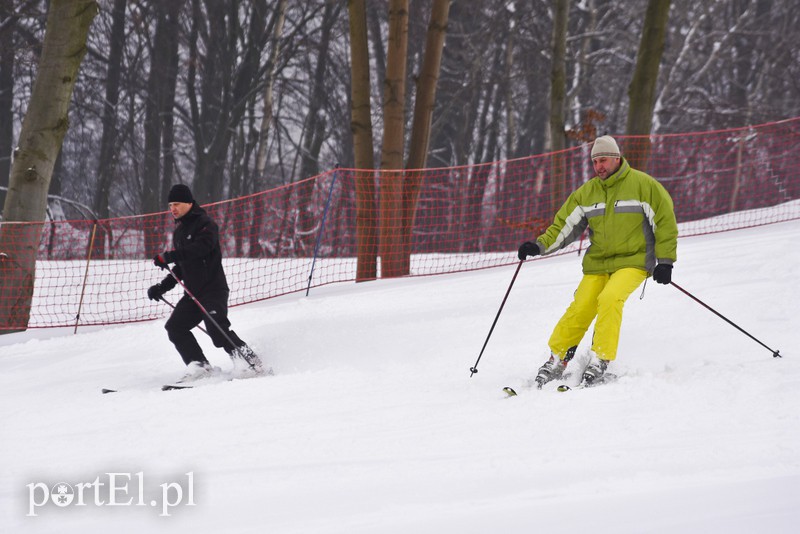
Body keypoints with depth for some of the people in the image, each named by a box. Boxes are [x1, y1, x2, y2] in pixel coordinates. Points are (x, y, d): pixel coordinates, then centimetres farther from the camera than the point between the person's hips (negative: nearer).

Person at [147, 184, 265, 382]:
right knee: (175, 327, -6)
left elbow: (200, 248, -26)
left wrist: (168, 257, -30)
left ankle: (251, 362, -15)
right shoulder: (179, 232, 21)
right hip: (192, 294, 9)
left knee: (218, 330, -22)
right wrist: (161, 288, 17)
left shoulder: (205, 224, -6)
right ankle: (200, 367, -10)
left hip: (213, 289, -9)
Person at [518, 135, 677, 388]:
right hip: (597, 263, 4)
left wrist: (665, 261, -5)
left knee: (610, 298, -29)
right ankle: (558, 359, 8)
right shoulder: (586, 193, 8)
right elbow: (564, 225, 10)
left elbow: (665, 222, -1)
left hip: (633, 260, -4)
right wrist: (539, 246, -6)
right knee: (580, 310, -9)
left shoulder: (642, 185, -5)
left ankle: (600, 359, -24)